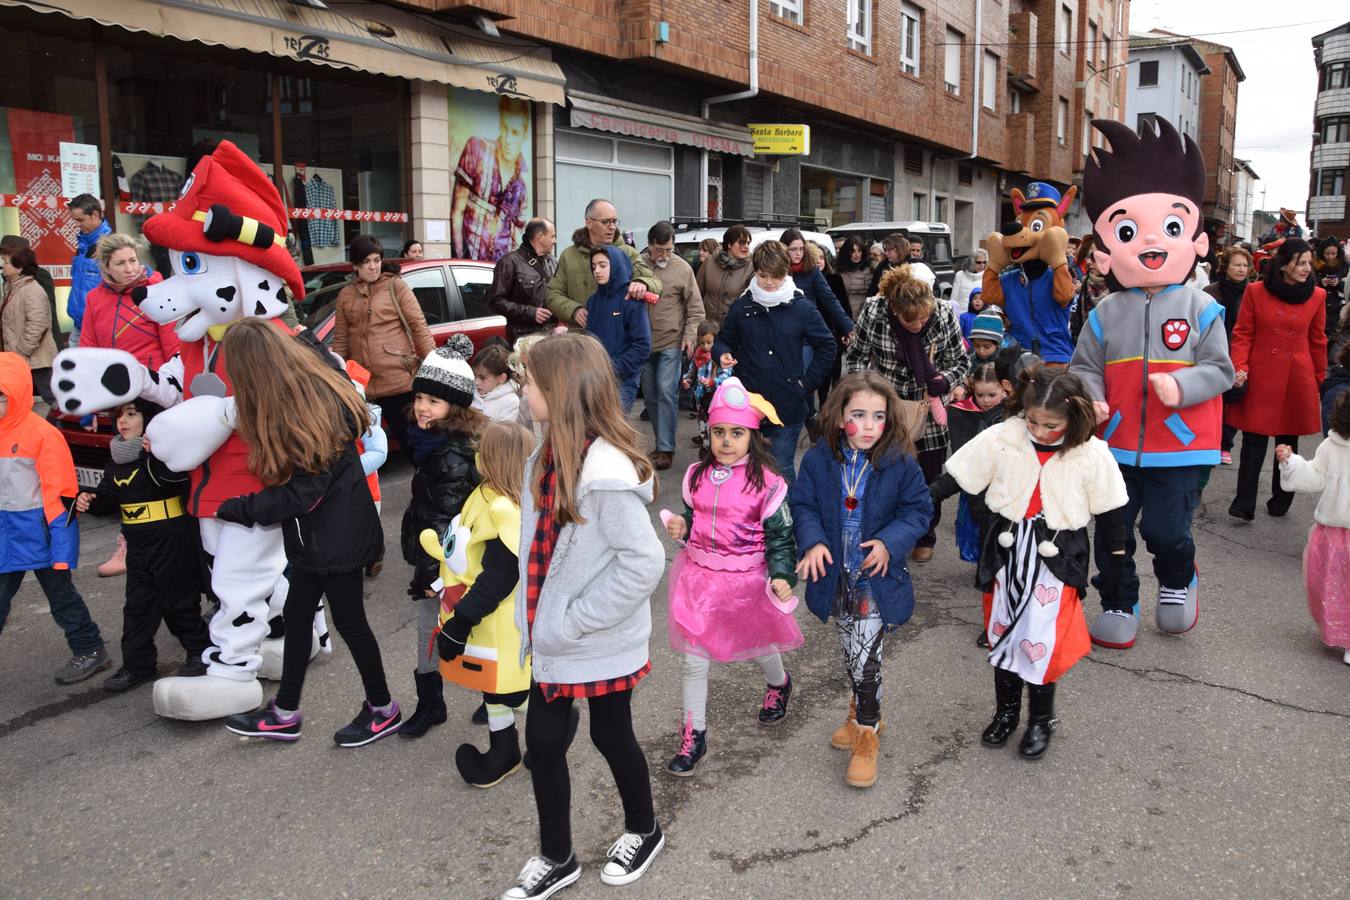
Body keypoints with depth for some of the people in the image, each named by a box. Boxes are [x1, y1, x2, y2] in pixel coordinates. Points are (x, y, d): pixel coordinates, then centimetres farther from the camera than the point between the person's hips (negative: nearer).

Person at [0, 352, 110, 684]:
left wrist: (61, 542, -19)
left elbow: (60, 493, -16)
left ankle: (90, 650, 21)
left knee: (60, 593, 6)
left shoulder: (43, 434, -16)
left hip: (39, 530, -6)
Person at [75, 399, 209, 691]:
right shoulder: (118, 459, 10)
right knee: (137, 604, 12)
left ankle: (201, 652, 20)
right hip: (138, 543, 8)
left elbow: (178, 476, -33)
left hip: (172, 540, -8)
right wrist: (91, 501, -4)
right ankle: (137, 664, 22)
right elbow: (109, 497, 16)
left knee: (177, 601, 2)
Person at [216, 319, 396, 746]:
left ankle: (383, 709, 27)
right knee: (296, 615, 17)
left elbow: (301, 493, -23)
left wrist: (234, 510, -14)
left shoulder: (293, 418, -27)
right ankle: (284, 714, 31)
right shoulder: (319, 384, -5)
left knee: (348, 621, 7)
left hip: (335, 537, -9)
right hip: (320, 534, 9)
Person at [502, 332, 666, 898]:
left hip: (599, 643, -7)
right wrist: (534, 614, 4)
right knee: (542, 739, 14)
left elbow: (644, 561, -28)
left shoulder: (604, 472, -27)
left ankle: (644, 831, 42)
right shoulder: (549, 456, -1)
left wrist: (574, 621, -22)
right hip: (552, 636, 7)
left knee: (610, 736, 14)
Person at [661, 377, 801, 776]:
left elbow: (780, 534, -9)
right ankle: (693, 735, 18)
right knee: (694, 658, 4)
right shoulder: (698, 474, -1)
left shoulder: (766, 482, -14)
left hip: (747, 579, -3)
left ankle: (779, 684, 56)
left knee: (758, 645, 21)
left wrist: (781, 576, -21)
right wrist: (681, 527, -8)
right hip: (700, 575, 3)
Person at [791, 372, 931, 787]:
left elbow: (918, 510, -5)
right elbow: (802, 504, -2)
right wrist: (812, 541, -19)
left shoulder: (901, 463, -13)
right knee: (851, 653, 20)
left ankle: (867, 735, 18)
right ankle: (862, 712, 45)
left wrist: (890, 542, -21)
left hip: (876, 578, -3)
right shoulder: (818, 460, -8)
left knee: (865, 659, -5)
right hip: (836, 577, 3)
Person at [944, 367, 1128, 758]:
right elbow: (959, 477, -2)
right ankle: (1006, 711, 35)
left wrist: (1117, 567, 4)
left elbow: (1110, 513, -2)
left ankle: (1041, 719, 21)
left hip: (1057, 557, -2)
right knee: (1002, 634, 14)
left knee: (1040, 641, -4)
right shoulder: (1002, 438, -11)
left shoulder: (1092, 454, -12)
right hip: (1008, 550, 3)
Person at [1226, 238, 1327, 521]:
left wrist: (1320, 381, 12)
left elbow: (1318, 341, 10)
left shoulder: (1317, 296, 3)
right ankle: (1244, 505, -1)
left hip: (1298, 380, 2)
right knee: (1254, 441, -3)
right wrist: (1240, 367, -12)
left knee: (1288, 442, 10)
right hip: (1260, 378, -2)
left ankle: (1281, 501, 24)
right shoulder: (1255, 291, -2)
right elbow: (1242, 334, 0)